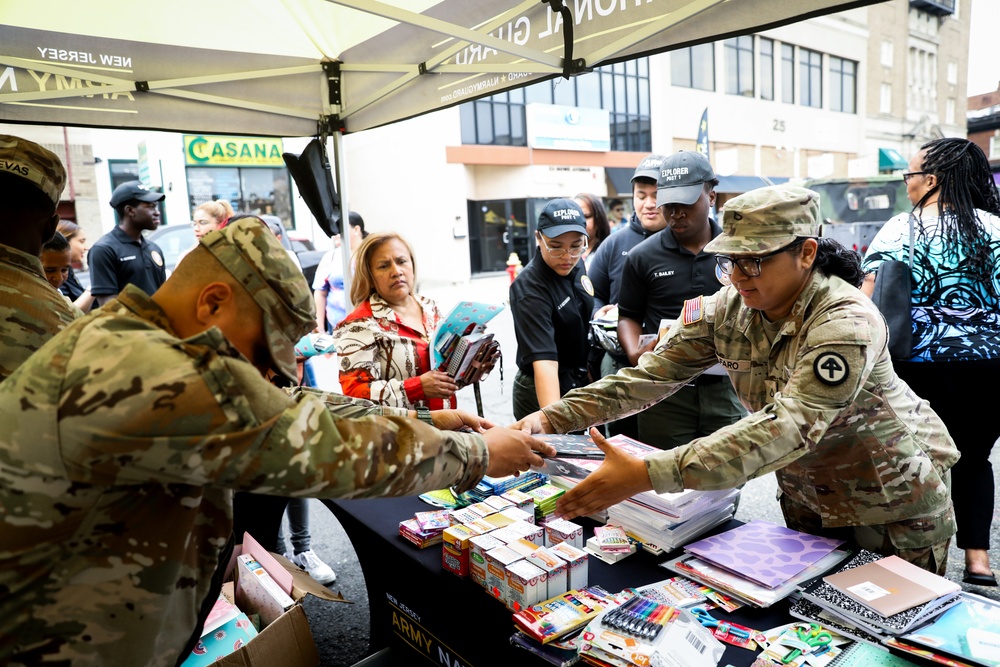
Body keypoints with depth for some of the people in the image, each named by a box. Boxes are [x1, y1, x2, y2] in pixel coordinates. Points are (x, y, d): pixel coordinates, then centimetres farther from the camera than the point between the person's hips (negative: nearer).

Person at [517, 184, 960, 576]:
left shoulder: (846, 324, -32)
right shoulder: (728, 308, -13)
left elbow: (785, 428, -44)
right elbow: (652, 373, -18)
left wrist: (647, 475, -53)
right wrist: (552, 417, -31)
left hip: (893, 498, -5)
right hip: (807, 493, 5)